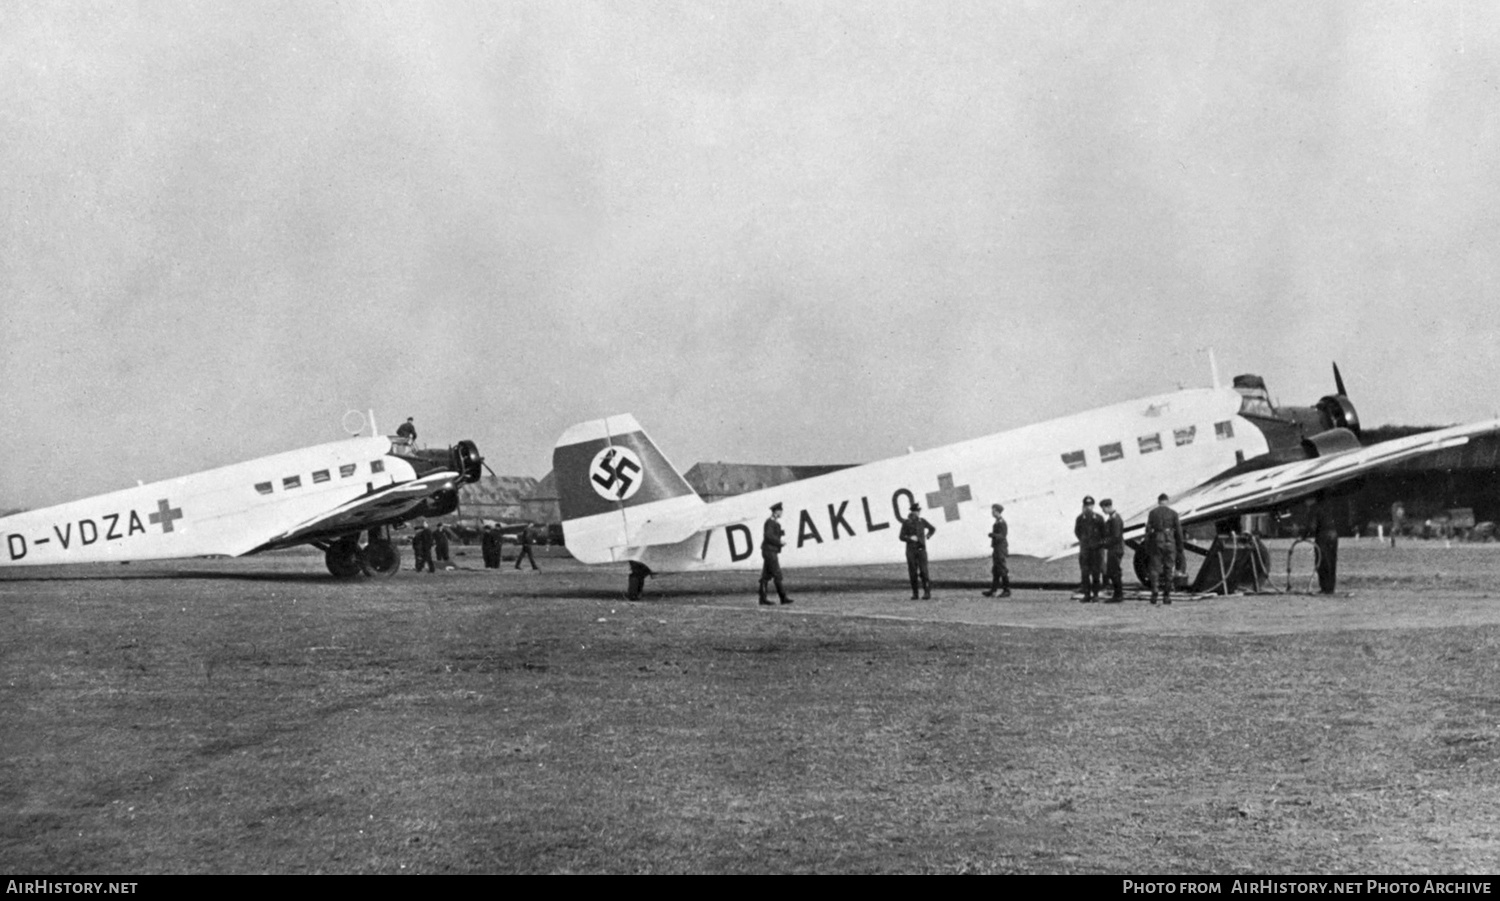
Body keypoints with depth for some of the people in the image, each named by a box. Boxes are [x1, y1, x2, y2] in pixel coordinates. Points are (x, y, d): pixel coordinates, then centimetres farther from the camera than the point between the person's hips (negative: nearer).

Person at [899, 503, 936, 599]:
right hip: (911, 550, 0)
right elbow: (902, 537, -1)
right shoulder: (906, 523, -3)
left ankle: (927, 592, -7)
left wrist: (927, 536, 6)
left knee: (923, 571, -10)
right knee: (912, 572, 1)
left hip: (921, 549, 0)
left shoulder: (922, 521, 3)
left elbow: (932, 529, 20)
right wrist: (910, 538, -19)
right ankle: (914, 593, 10)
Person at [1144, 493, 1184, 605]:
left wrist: (1147, 547, 6)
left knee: (1155, 569, 3)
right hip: (1169, 542, 0)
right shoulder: (1173, 513, 2)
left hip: (1156, 542, 0)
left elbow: (1148, 530, 1)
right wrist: (1180, 548, 10)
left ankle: (1154, 595, -10)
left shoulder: (1152, 513, 2)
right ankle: (1166, 597, 5)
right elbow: (1178, 532, 3)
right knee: (1169, 570, 6)